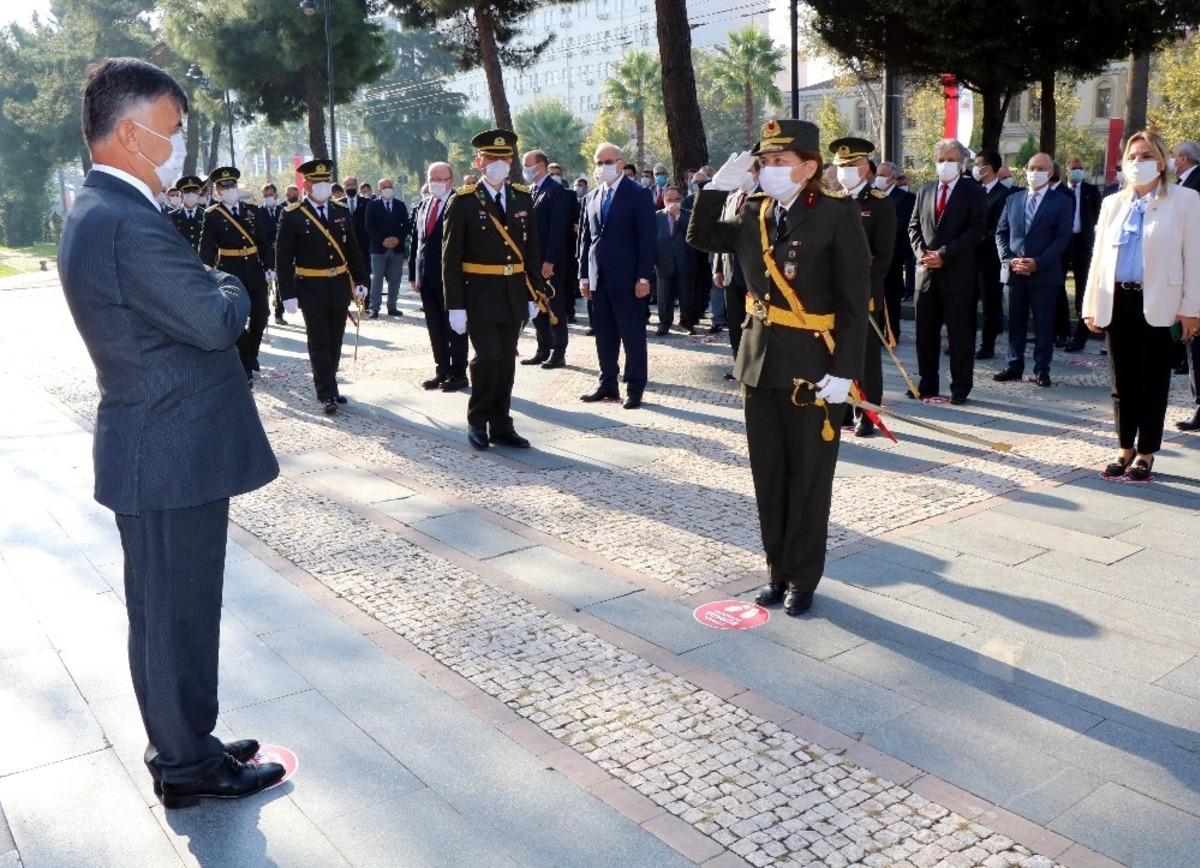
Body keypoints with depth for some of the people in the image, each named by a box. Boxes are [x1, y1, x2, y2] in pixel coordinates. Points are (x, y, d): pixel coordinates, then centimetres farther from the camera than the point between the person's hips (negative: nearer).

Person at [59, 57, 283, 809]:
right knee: (181, 614, 4)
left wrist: (212, 291, 2)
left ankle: (183, 748, 34)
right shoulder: (131, 224, -22)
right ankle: (189, 766, 21)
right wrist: (233, 288, -4)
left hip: (153, 452, 10)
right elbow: (216, 322, -23)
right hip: (176, 457, -10)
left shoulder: (97, 213, 13)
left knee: (164, 612, 19)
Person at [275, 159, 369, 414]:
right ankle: (328, 394, 4)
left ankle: (327, 386, 27)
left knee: (335, 342, 12)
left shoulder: (341, 212, 7)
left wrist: (360, 281, 6)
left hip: (340, 288, 4)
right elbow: (283, 258, -8)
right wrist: (288, 294, -13)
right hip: (312, 291, -4)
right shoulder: (292, 216, -7)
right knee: (319, 344, 0)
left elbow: (353, 250, 12)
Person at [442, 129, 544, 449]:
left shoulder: (523, 198, 8)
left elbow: (532, 250, 12)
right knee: (488, 357, -12)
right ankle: (477, 420, 9)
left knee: (507, 361, 8)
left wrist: (533, 295, 8)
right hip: (479, 295, -4)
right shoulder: (463, 202, -5)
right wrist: (455, 305, -11)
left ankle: (501, 426, 19)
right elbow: (450, 258, -7)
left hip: (514, 296, 4)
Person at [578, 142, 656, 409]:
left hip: (627, 278, -5)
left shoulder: (638, 195, -3)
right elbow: (585, 238, 15)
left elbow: (646, 238, -8)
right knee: (604, 335, 9)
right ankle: (608, 384, 18)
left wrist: (643, 277, -14)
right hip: (599, 278, 6)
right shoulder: (593, 197, 14)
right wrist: (584, 275, 9)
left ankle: (635, 388, 6)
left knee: (633, 335, 0)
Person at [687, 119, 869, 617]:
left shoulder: (838, 215, -10)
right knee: (769, 477, 13)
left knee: (808, 480, 7)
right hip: (760, 363, 6)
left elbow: (854, 303, -12)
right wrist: (718, 187, 4)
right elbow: (700, 238, 19)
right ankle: (778, 571, 28)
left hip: (813, 369, -5)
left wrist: (844, 371, -17)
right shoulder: (753, 214, 7)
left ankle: (802, 579, 22)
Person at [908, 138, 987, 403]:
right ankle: (928, 383, 17)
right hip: (926, 270, 5)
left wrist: (944, 254, -15)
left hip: (957, 272, -5)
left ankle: (960, 387, 6)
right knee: (926, 330, 8)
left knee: (960, 332, -1)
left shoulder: (974, 193, 0)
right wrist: (922, 252, -4)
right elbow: (914, 226, 14)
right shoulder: (925, 191, 14)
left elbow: (976, 230, -8)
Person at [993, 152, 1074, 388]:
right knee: (1015, 322, 8)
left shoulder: (1061, 202, 1)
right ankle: (1014, 366, 16)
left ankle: (1042, 369, 8)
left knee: (1044, 323, 2)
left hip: (1044, 273, -3)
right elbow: (1001, 233, 9)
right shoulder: (1013, 199, 12)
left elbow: (1062, 238, -6)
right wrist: (1009, 260, -7)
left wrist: (1038, 263, -16)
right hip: (1014, 271, 3)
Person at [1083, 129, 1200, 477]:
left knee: (1152, 383, 4)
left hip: (1158, 305, -4)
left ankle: (1145, 454, 14)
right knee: (1122, 383, 9)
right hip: (1118, 302, 4)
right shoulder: (1113, 203, 12)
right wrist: (1092, 305, 7)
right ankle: (1126, 450, 20)